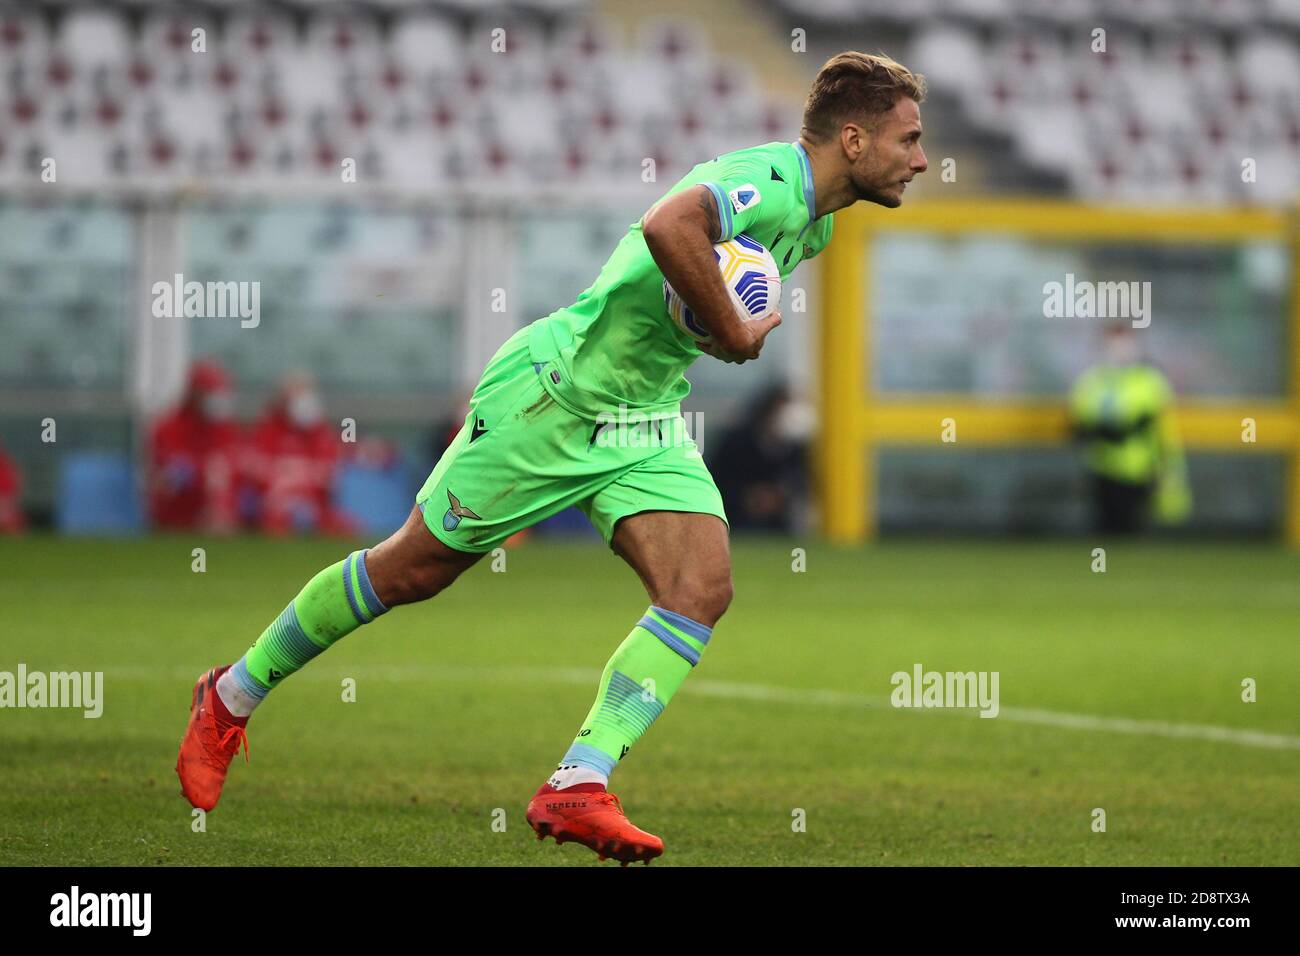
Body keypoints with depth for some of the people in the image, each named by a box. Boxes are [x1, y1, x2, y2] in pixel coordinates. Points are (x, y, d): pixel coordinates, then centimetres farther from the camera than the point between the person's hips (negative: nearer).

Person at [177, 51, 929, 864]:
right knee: (414, 569, 2)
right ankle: (232, 697, 21)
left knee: (702, 590, -13)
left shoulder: (811, 223, 9)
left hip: (646, 424, 9)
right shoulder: (769, 181, -23)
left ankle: (578, 788, -15)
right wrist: (734, 335, -31)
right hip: (553, 393, -9)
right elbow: (668, 226, -45)